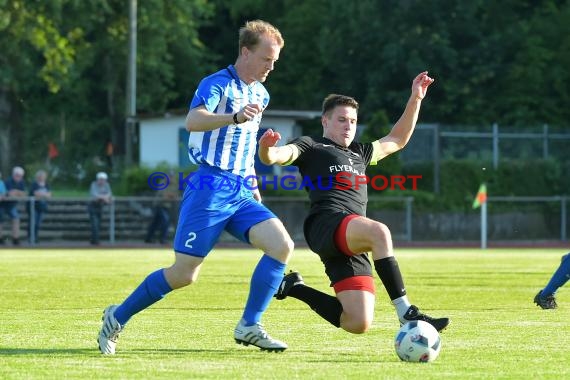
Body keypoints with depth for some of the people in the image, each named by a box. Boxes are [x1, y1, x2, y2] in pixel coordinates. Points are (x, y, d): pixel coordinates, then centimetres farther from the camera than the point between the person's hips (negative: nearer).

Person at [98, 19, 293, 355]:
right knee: (184, 274, -6)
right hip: (210, 188, -7)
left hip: (242, 192, 7)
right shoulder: (217, 84, -9)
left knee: (282, 245, -15)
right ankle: (117, 318, 12)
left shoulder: (260, 94, 16)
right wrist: (235, 117, -46)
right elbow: (193, 121, -30)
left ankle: (249, 327, -8)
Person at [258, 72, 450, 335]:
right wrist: (266, 148, -26)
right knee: (379, 231, -39)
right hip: (326, 223, -7)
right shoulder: (311, 147, 15)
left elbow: (397, 140, 45)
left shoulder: (359, 154, 36)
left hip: (353, 244, 7)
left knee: (359, 324, -8)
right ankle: (406, 313, -42)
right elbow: (275, 156, -2)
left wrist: (415, 99, 39)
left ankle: (293, 287, 16)